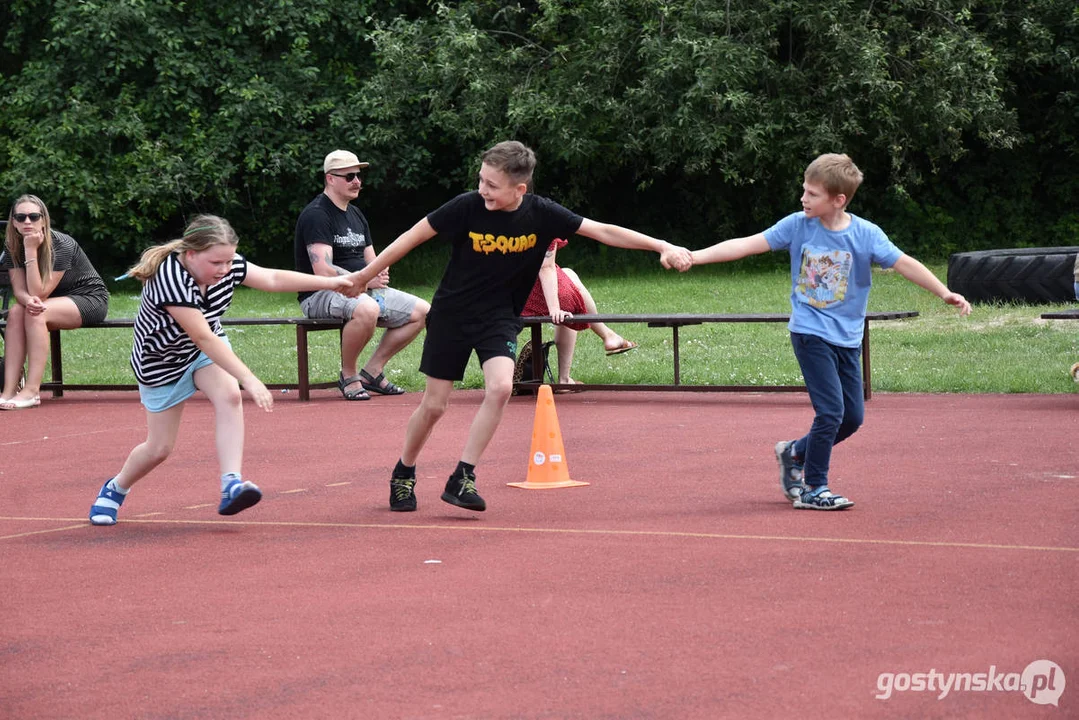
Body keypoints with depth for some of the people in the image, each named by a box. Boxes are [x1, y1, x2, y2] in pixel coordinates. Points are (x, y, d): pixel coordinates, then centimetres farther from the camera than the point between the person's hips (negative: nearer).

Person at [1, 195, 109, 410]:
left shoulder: (62, 245, -25)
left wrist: (31, 251, -33)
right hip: (55, 303, 6)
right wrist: (28, 300, -35)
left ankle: (32, 390, -35)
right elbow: (19, 290, -11)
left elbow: (40, 293, -28)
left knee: (37, 313, -32)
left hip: (91, 299, -6)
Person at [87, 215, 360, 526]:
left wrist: (332, 282, -13)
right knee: (159, 448, 4)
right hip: (162, 361, -5)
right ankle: (114, 489, 33)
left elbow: (274, 279, -9)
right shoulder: (170, 278, -37)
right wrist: (249, 380, -41)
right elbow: (203, 338, -39)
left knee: (229, 396, -27)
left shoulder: (227, 265, -18)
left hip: (207, 349, 5)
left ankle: (231, 485, -34)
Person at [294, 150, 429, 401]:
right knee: (367, 309, -40)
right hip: (321, 295, -9)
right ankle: (348, 375, -17)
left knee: (422, 311, 0)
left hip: (364, 291, 9)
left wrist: (379, 272, -5)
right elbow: (323, 270, -22)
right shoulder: (316, 215, -12)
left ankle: (372, 371, 4)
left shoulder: (356, 215, 17)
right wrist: (365, 280, -20)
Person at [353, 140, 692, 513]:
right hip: (451, 314, -1)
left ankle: (462, 479, -11)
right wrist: (363, 276, -4)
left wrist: (663, 246, -19)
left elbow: (604, 231, -13)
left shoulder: (541, 213, -15)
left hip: (500, 318, 1)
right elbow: (413, 236, -10)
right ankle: (403, 475, 29)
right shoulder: (467, 206, -20)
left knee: (500, 388, -23)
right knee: (434, 405, 2)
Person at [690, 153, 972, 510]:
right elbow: (746, 245, -8)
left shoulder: (866, 234, -7)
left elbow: (904, 263, -9)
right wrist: (694, 256, -15)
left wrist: (944, 293, -20)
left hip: (847, 338, 3)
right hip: (810, 333, -3)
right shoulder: (797, 226, -7)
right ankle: (812, 489, 1)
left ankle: (795, 453, 29)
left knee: (852, 417, 7)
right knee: (831, 411, -12)